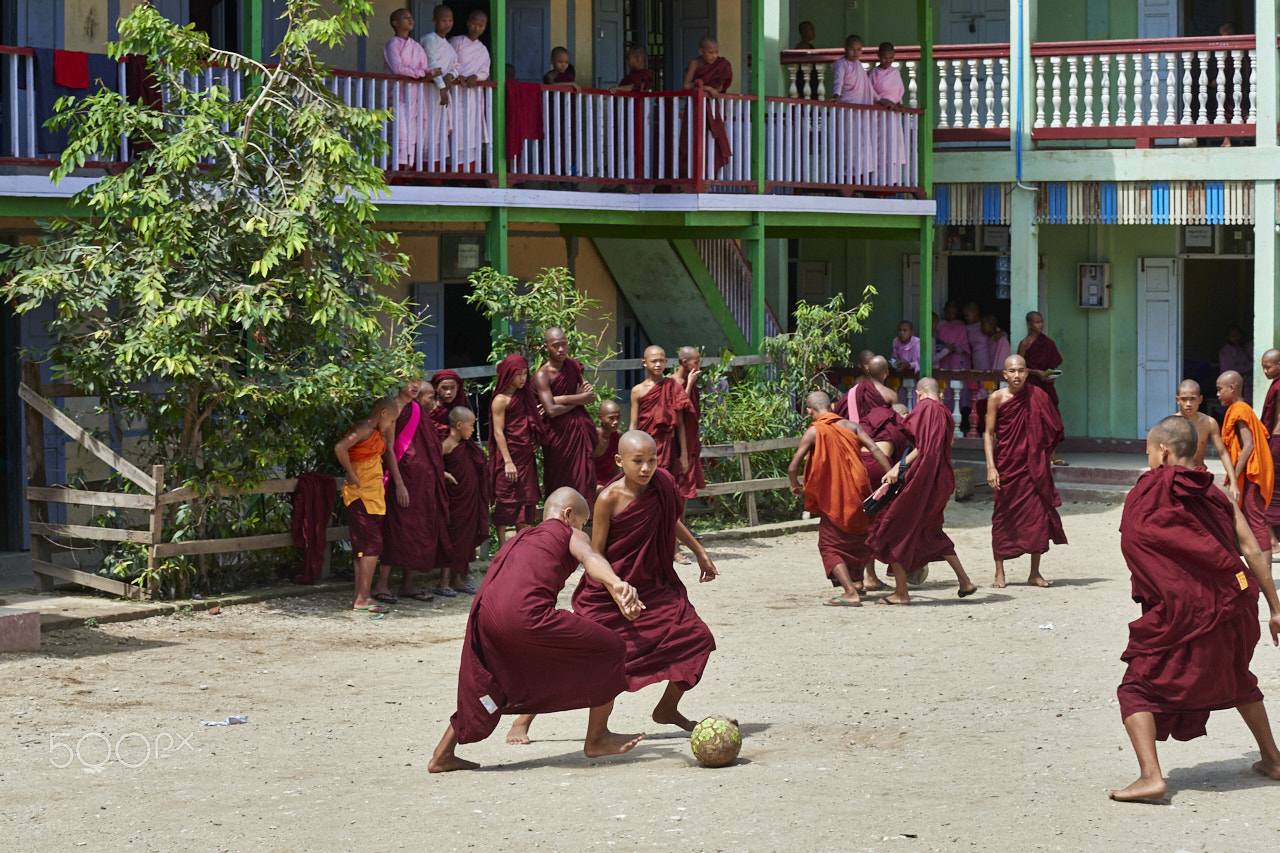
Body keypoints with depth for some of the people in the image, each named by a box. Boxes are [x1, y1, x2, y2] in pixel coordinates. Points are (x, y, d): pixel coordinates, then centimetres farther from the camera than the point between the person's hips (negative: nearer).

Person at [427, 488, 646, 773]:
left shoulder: (519, 539, 37)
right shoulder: (570, 535, 16)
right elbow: (590, 558, -6)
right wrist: (616, 584, -27)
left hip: (482, 612, 7)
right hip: (525, 613, -7)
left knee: (485, 691, 31)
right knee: (611, 648, 8)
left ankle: (442, 755, 36)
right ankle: (597, 739, 16)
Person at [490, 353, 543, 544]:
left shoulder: (525, 396, 14)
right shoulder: (501, 400, -8)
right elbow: (498, 432, -12)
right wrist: (508, 462, -17)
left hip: (526, 455, 7)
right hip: (509, 455, -7)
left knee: (525, 501, 7)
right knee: (505, 502, -4)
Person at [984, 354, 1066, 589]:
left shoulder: (1037, 396, 2)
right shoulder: (997, 398, -3)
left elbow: (1052, 431, 11)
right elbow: (989, 433, -2)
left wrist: (1045, 459, 6)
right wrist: (991, 467, -11)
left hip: (1032, 464, 2)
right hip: (1006, 464, -2)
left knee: (1038, 515, -3)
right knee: (1003, 517, 2)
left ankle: (1035, 573, 7)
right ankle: (999, 573, 9)